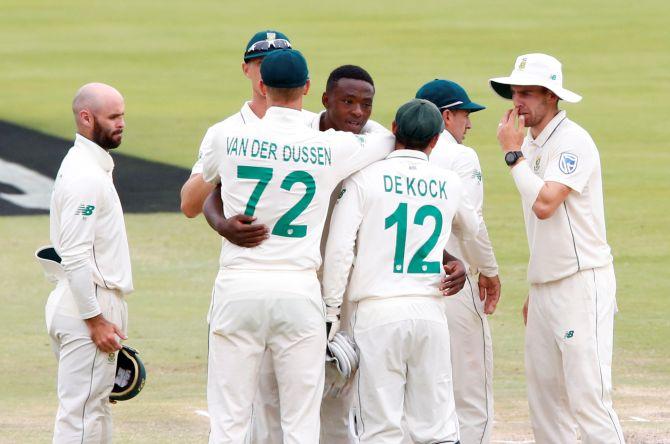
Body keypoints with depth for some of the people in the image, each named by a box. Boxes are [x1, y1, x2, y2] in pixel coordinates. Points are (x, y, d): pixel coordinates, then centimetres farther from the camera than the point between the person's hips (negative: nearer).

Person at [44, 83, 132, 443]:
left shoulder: (92, 166, 17)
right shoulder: (84, 176, -17)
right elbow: (75, 257, -22)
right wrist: (96, 320, -22)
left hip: (95, 304, 11)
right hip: (89, 305, -11)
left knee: (95, 409, 14)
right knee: (82, 411, -9)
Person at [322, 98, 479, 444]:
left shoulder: (364, 178, -2)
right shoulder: (450, 183, 9)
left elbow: (339, 248, -8)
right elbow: (471, 228, 29)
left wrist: (331, 308, -2)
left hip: (377, 312, -3)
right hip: (431, 311, 3)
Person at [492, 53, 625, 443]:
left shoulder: (572, 141, -13)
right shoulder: (531, 145, 15)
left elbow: (545, 204, -25)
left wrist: (513, 154, -15)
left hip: (582, 284, -9)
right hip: (545, 289, 9)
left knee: (587, 396, -14)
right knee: (545, 397, 9)